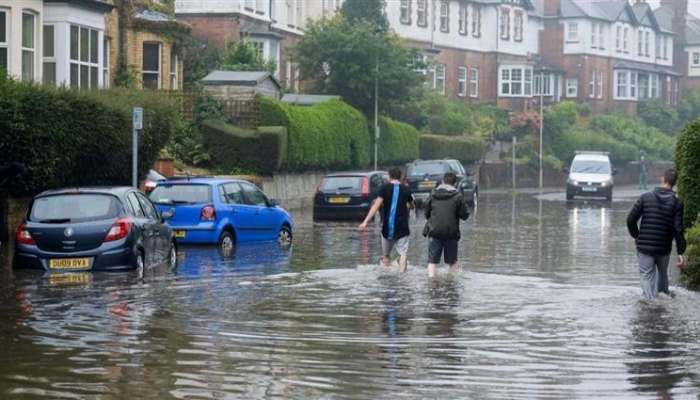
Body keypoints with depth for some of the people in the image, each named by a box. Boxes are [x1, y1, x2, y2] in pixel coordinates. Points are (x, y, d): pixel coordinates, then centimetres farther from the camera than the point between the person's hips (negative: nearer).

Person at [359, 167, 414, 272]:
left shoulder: (385, 188, -2)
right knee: (403, 253, -5)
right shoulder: (406, 189, 3)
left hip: (387, 228, 1)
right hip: (402, 228, -1)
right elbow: (411, 206, 20)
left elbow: (377, 205, -14)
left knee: (386, 255, 15)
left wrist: (366, 221, -19)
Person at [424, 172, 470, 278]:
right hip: (451, 233, -1)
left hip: (434, 232, 1)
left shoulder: (433, 195, 3)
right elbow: (465, 215, -3)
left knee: (432, 260, 2)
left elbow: (426, 213, 11)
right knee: (452, 261, 15)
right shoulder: (458, 196, -5)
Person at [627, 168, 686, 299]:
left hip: (644, 247, -1)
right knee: (663, 274, 24)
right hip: (664, 248, 1)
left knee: (647, 276, 3)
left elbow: (631, 219, -5)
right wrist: (681, 253, -7)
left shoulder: (646, 197, -4)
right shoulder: (677, 203, -6)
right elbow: (678, 229, -11)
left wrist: (636, 236, 12)